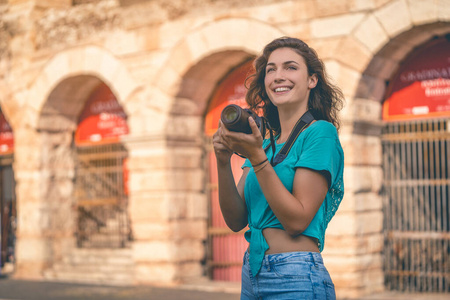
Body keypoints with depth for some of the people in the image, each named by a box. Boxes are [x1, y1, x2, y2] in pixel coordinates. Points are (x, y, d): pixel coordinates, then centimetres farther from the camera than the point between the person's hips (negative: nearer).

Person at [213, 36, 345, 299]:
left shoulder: (320, 133, -7)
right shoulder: (266, 143, 12)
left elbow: (297, 220, -15)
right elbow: (236, 220, 5)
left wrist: (257, 157, -20)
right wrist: (223, 162, -8)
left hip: (297, 278, -6)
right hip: (251, 274, 7)